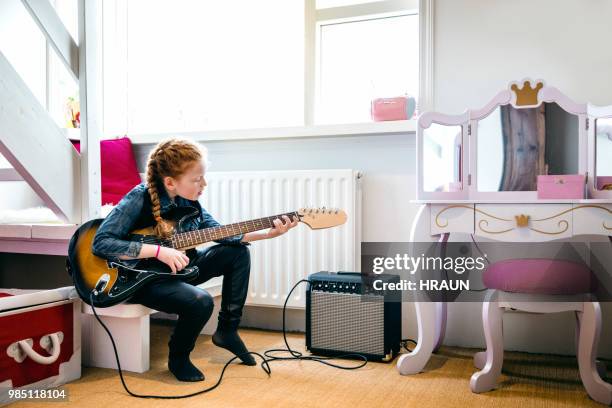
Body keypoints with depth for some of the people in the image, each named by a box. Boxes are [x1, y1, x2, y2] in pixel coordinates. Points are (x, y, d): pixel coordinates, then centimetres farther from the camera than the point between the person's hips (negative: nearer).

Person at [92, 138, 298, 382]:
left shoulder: (188, 200, -2)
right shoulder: (139, 199, -21)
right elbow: (100, 242, -25)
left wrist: (268, 234, -8)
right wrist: (158, 251, -31)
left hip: (175, 267, 8)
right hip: (139, 278, -7)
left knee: (238, 252, 1)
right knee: (200, 302, -32)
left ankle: (227, 330, 10)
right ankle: (178, 358, 1)